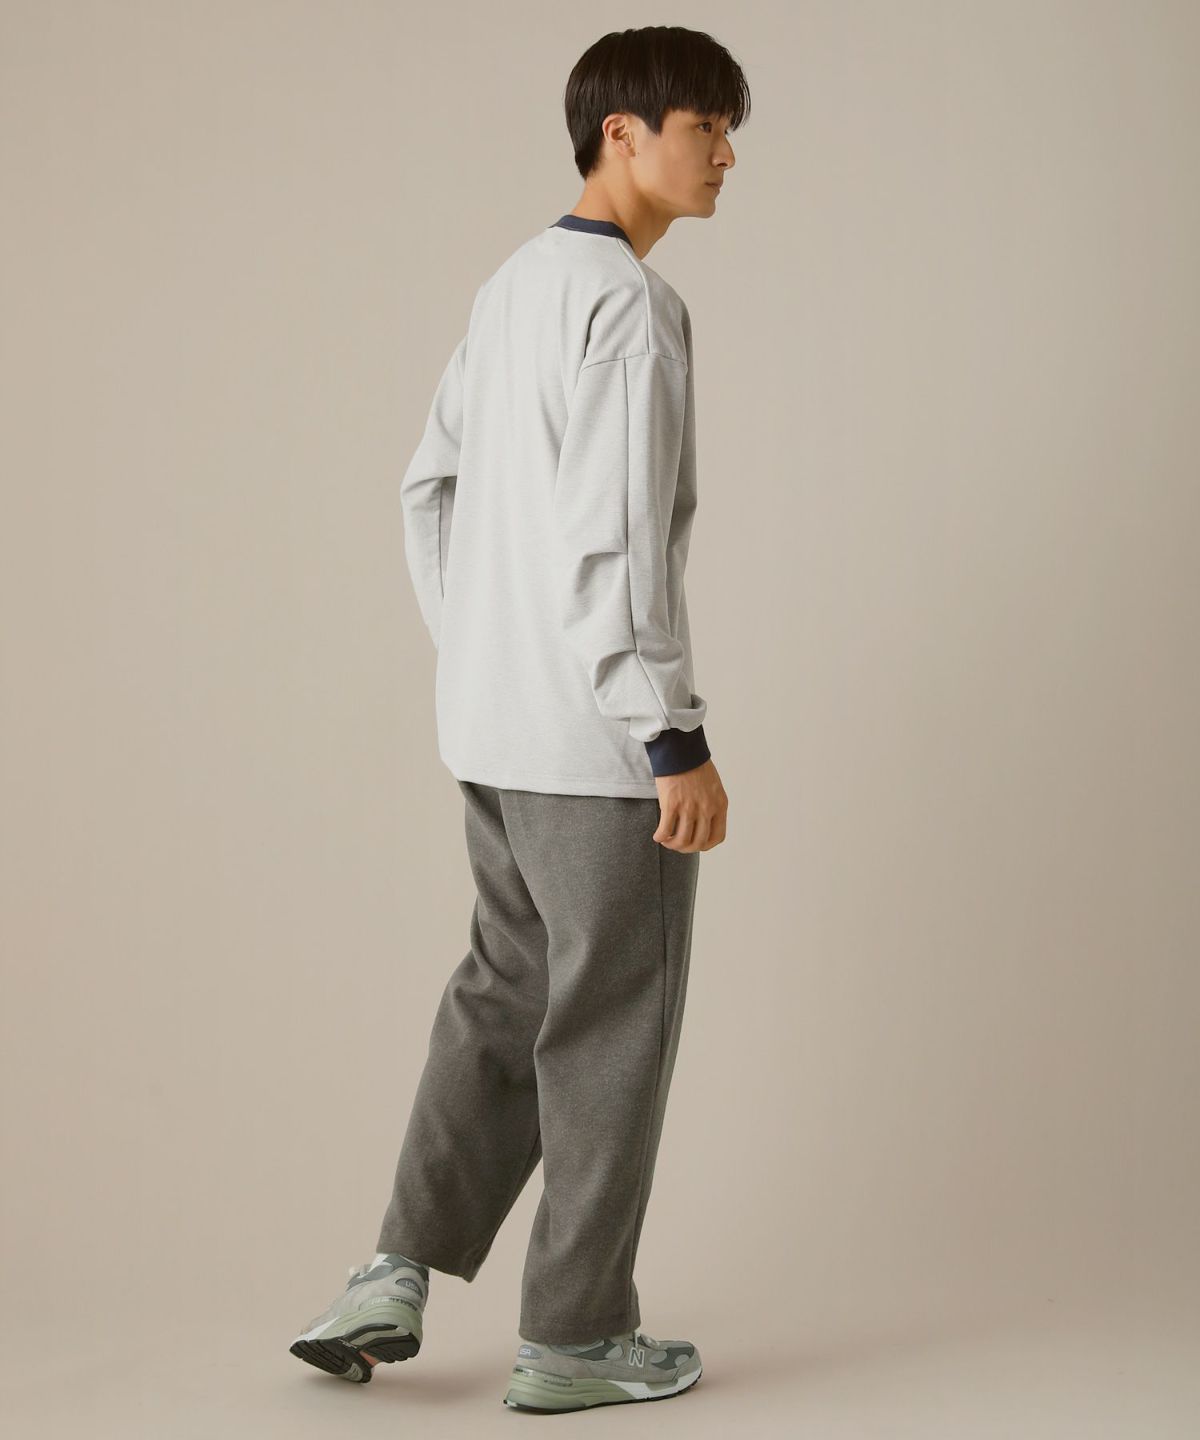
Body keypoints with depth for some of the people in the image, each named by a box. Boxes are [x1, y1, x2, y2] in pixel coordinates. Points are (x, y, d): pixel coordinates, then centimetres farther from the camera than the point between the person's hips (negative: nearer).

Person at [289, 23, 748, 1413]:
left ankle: (402, 1269, 16)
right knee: (610, 1024, 4)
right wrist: (678, 743, -20)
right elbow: (611, 543, -22)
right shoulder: (630, 304, -16)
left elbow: (430, 488, 17)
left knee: (503, 993, 20)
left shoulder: (512, 286, 12)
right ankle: (573, 1334, 14)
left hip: (491, 728, 9)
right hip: (600, 740, -8)